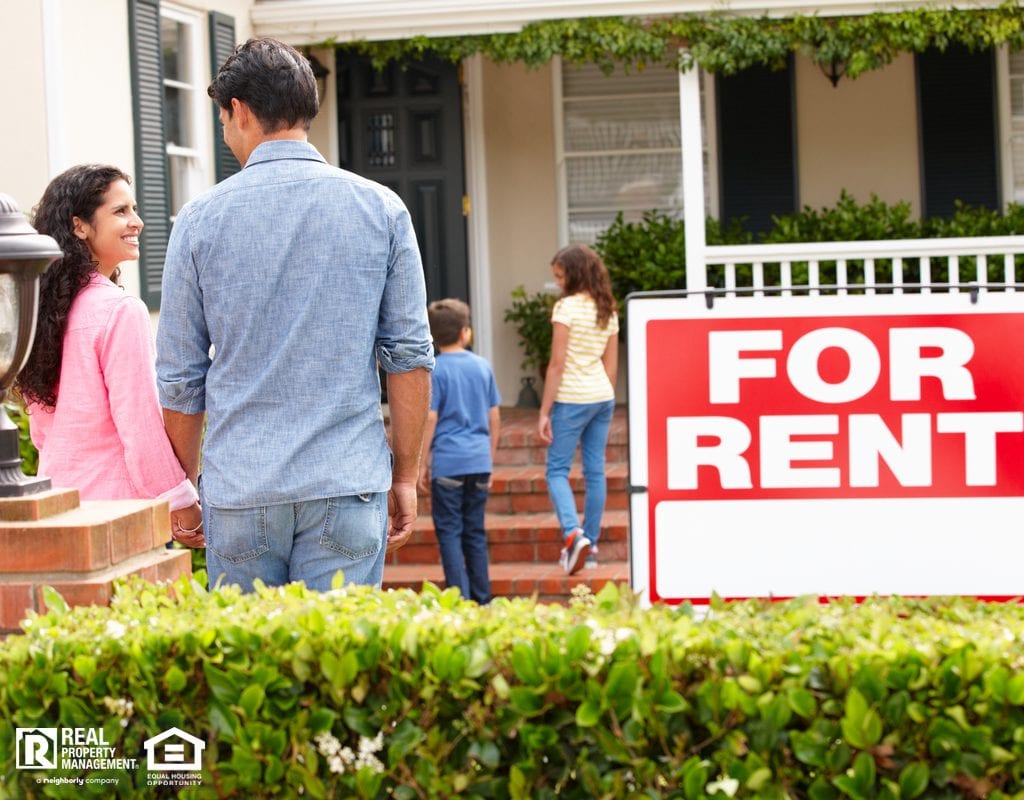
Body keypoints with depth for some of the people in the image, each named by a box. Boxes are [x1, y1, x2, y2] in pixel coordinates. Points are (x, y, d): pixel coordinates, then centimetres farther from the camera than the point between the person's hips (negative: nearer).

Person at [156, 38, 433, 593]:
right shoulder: (381, 209, 2)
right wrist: (406, 475, 9)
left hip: (238, 491, 0)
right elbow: (410, 355, 1)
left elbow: (180, 375, 4)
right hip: (347, 485, 0)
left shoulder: (202, 218, 0)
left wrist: (186, 485, 15)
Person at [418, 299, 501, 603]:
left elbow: (429, 419, -9)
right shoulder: (482, 366, 7)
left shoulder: (435, 370, -7)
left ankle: (460, 598, -5)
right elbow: (494, 417, 10)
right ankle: (482, 599, 15)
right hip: (479, 461, 5)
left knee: (449, 532, 0)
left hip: (448, 461, -4)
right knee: (475, 532, 12)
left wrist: (422, 464, -2)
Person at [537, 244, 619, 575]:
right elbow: (611, 364, 14)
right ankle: (590, 542, 14)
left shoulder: (566, 307, -12)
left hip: (572, 398, -7)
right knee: (595, 471, 9)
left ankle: (574, 533, -21)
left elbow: (557, 364, -13)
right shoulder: (608, 311, 9)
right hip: (603, 397, 7)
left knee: (557, 470, -1)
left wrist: (544, 411, -10)